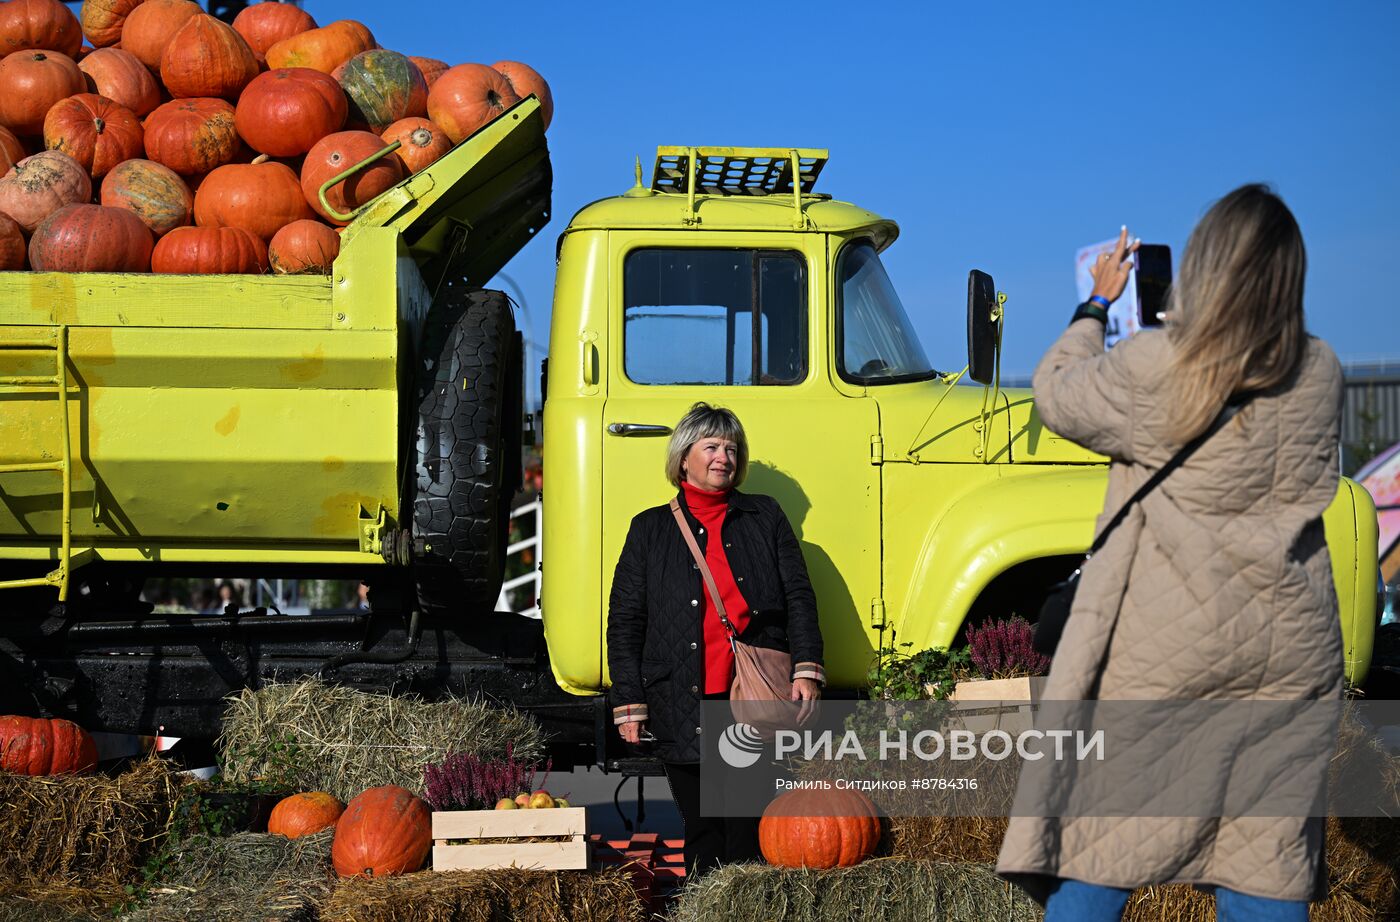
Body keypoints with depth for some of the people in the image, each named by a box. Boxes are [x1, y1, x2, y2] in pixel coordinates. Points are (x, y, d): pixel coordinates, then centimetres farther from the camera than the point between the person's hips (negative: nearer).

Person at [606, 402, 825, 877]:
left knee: (751, 836, -2)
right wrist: (629, 703, 2)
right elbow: (624, 621, 9)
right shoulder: (650, 529, 12)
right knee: (703, 832, 3)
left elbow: (798, 597, 8)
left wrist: (807, 668, -5)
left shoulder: (766, 517, 14)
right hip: (684, 706, 0)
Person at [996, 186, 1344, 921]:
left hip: (1167, 650, -4)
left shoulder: (1155, 367, -14)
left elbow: (1056, 396, 4)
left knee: (1101, 849, 6)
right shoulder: (1321, 375, 1)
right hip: (1291, 652, 4)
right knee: (1266, 860, 10)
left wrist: (1097, 304, 18)